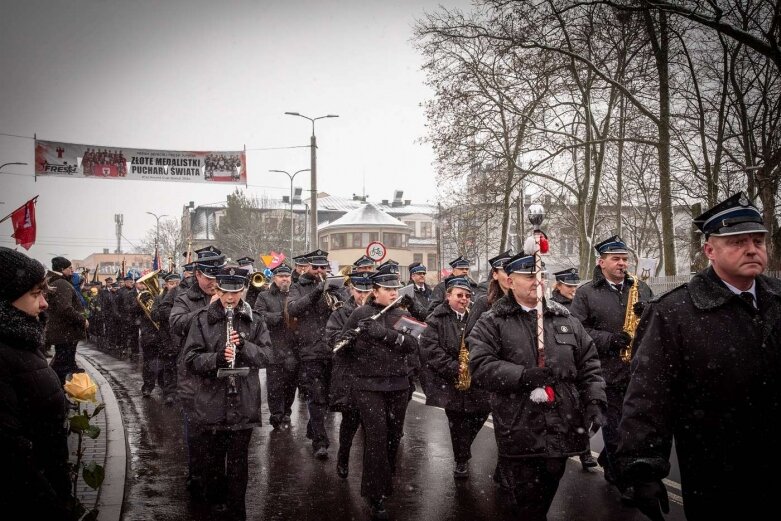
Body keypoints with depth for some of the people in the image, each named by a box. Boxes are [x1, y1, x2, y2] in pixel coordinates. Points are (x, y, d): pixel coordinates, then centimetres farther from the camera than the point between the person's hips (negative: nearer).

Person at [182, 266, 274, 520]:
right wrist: (216, 358, -24)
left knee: (238, 460, 6)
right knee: (214, 456, 15)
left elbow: (268, 356, -2)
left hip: (244, 403, 0)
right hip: (212, 401, 0)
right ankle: (216, 500, 37)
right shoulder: (203, 319, -3)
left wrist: (245, 346, -19)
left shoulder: (254, 320, 2)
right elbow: (190, 359, -7)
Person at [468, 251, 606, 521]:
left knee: (545, 498, 18)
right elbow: (480, 366, -13)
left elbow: (589, 363, 13)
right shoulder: (491, 323, -1)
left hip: (562, 428, 4)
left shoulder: (565, 320, 11)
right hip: (519, 433, -4)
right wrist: (523, 376, -23)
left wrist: (594, 400, -1)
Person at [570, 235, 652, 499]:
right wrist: (608, 339, -20)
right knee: (614, 427, 5)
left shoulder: (641, 287, 10)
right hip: (609, 371, -4)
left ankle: (608, 460, 37)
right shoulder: (586, 293, -2)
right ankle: (621, 480, 20)